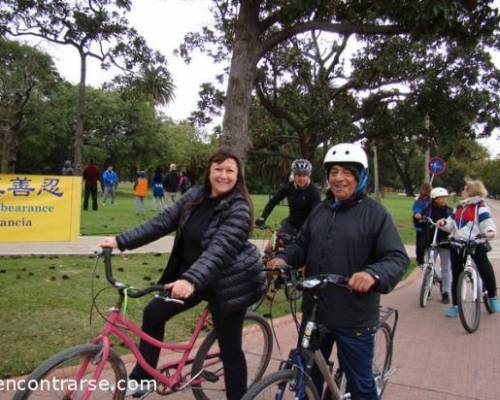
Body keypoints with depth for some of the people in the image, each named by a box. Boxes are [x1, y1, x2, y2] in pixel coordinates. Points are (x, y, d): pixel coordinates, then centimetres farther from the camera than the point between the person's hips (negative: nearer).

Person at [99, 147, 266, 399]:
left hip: (228, 283, -6)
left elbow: (221, 248, -33)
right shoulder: (195, 196, -1)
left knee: (229, 348, 2)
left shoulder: (239, 209, -20)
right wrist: (122, 241, -9)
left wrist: (191, 280, -47)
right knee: (154, 312, 6)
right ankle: (141, 378, 24)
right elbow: (162, 222, -2)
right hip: (191, 275, 7)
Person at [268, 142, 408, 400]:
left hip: (355, 318, -5)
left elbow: (398, 258, -16)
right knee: (308, 377, 22)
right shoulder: (320, 210, 8)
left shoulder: (375, 213, -10)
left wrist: (373, 274, -36)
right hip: (315, 312, 6)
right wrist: (283, 258, -9)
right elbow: (302, 245, 13)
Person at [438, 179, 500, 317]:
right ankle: (455, 305, 17)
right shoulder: (459, 208, 14)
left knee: (486, 271, -11)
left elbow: (487, 223, -14)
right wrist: (443, 223, -5)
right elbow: (451, 224, 16)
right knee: (456, 276, 7)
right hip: (457, 245, 6)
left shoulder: (480, 207, -6)